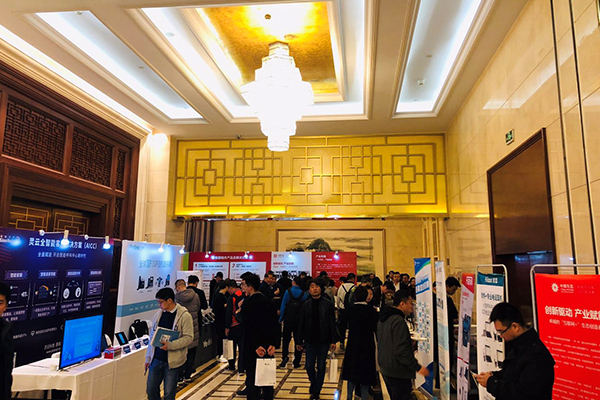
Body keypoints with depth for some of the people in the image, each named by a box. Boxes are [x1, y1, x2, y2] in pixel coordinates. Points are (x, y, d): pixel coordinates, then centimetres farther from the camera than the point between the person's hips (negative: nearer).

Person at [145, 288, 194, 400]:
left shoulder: (184, 316, -11)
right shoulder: (158, 314, 6)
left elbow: (188, 337, -14)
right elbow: (152, 336, 13)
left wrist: (170, 345, -25)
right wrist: (148, 357, 14)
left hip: (172, 361, -5)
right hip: (156, 359, 5)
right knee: (151, 390, 12)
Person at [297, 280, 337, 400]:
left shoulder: (328, 304, -3)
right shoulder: (306, 305, 1)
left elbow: (332, 324, -2)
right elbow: (301, 324, 5)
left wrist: (333, 341, -6)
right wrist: (299, 341, 4)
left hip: (323, 341, -1)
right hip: (310, 340, 1)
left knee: (321, 367, 6)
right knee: (309, 367, 5)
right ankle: (313, 383, 35)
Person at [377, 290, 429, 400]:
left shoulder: (383, 319, 10)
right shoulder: (398, 321, -22)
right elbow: (401, 350, -26)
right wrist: (418, 367, -21)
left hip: (385, 369, 10)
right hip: (398, 373, -10)